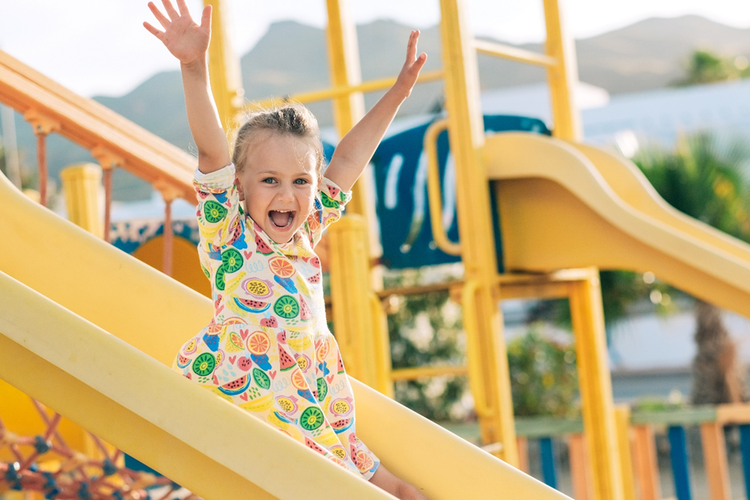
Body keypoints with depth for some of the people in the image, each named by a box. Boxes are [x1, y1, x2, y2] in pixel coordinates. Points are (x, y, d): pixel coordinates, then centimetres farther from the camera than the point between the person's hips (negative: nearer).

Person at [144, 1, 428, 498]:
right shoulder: (229, 234, -2)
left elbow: (348, 159, 20)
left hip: (320, 414, 7)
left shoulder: (307, 232, 14)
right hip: (247, 404, -7)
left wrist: (397, 93, 22)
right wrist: (195, 67, -25)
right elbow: (212, 150, -14)